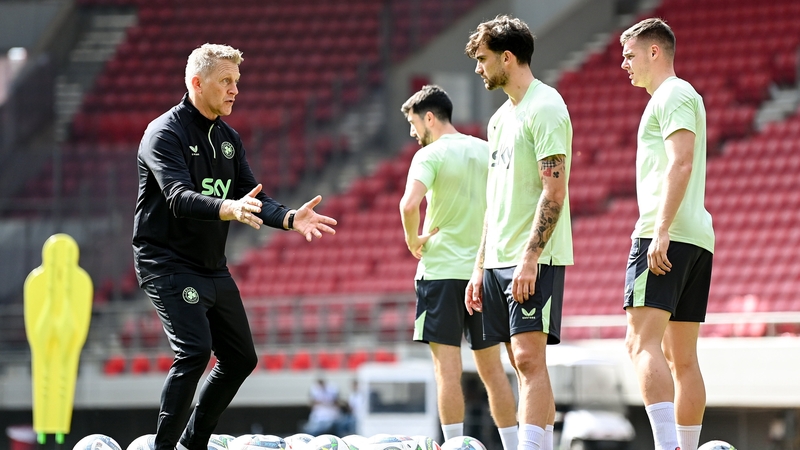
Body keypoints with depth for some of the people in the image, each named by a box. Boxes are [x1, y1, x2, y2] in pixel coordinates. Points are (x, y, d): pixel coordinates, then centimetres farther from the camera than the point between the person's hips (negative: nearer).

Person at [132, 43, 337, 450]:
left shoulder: (228, 138, 12)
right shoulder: (164, 134, -14)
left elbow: (252, 198, 7)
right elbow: (179, 198, -29)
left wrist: (289, 218, -13)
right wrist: (228, 208, -47)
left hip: (213, 267, 9)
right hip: (168, 263, -9)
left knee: (240, 359, 10)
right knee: (194, 352, -23)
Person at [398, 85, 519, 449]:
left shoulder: (430, 155, -8)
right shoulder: (486, 151, 10)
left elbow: (410, 203, -24)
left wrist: (413, 240, -8)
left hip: (442, 270, -6)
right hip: (485, 269, 6)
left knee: (447, 367, -5)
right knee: (492, 368, 11)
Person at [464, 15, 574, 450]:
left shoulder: (545, 108, -10)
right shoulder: (501, 117, 19)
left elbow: (554, 191, -17)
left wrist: (529, 259, -23)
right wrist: (480, 267, 18)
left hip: (534, 259, -9)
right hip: (499, 260, 9)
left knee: (529, 359, -15)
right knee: (524, 365, 7)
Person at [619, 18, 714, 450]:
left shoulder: (673, 94, -4)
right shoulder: (677, 97, 26)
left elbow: (681, 163, -17)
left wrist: (661, 230, -24)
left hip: (666, 236, -11)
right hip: (697, 239, 11)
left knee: (642, 343, -19)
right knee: (681, 358, 8)